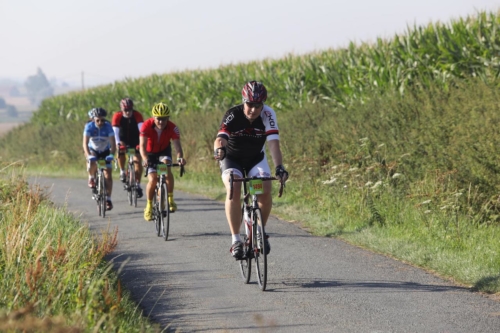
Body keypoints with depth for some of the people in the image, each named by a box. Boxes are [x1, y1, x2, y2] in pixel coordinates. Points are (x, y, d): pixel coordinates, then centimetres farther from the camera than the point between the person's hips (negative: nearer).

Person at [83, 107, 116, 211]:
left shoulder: (108, 127, -23)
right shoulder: (89, 127, -23)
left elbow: (113, 143, -26)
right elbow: (85, 143, -30)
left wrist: (111, 154, -44)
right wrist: (88, 155, -46)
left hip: (105, 152, 1)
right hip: (93, 150, -1)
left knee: (108, 175, -10)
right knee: (92, 163, -35)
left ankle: (108, 199, -1)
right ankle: (91, 178, -5)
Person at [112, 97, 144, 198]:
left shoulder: (137, 115, -23)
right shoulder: (117, 116, -23)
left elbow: (142, 128, -34)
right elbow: (116, 131, -31)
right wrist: (118, 143, -47)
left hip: (135, 141, -1)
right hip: (123, 140, 1)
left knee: (137, 161, -13)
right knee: (120, 152, -24)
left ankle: (138, 185, -5)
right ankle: (122, 171, 5)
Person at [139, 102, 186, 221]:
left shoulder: (172, 128, -27)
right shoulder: (147, 125, -30)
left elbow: (177, 144, -35)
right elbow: (142, 145, -38)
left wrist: (180, 157, -56)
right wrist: (145, 159, -56)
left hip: (164, 151, 1)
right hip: (150, 153, -1)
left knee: (167, 169, -28)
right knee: (152, 180, -13)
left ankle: (170, 199, -17)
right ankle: (149, 206, 7)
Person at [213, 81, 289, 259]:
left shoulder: (268, 115, -24)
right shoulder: (233, 115, -27)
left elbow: (273, 143, -34)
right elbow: (220, 138, -42)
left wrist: (279, 167, -50)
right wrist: (219, 149, -66)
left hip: (256, 158, 2)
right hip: (232, 159, -1)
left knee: (265, 190, -23)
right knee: (233, 189, -29)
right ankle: (236, 240, -23)